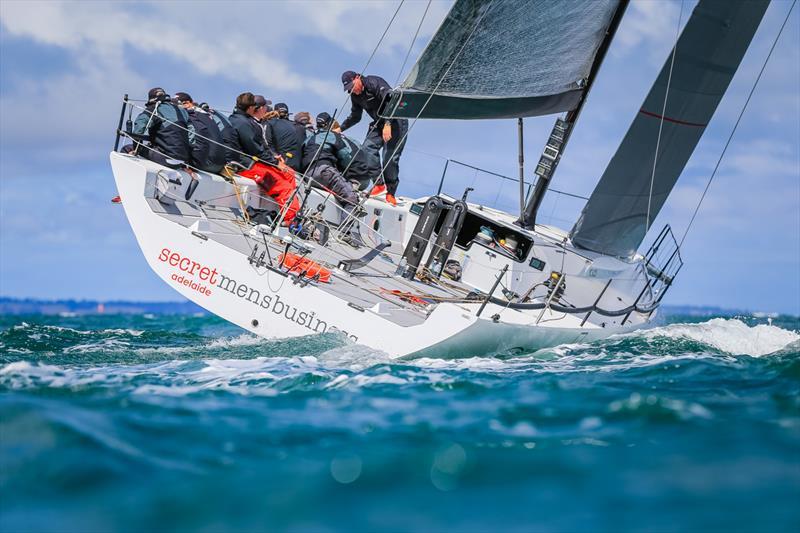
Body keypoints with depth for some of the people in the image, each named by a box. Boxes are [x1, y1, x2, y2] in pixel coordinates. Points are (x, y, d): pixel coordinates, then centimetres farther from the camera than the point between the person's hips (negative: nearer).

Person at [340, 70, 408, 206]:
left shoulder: (375, 83, -20)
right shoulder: (355, 95, 6)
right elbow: (355, 117, 20)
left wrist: (387, 124, -38)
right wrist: (340, 128, 7)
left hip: (396, 121, -8)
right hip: (379, 123, 8)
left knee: (390, 157, -14)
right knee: (368, 148, -14)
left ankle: (391, 193, -5)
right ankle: (379, 184, -7)